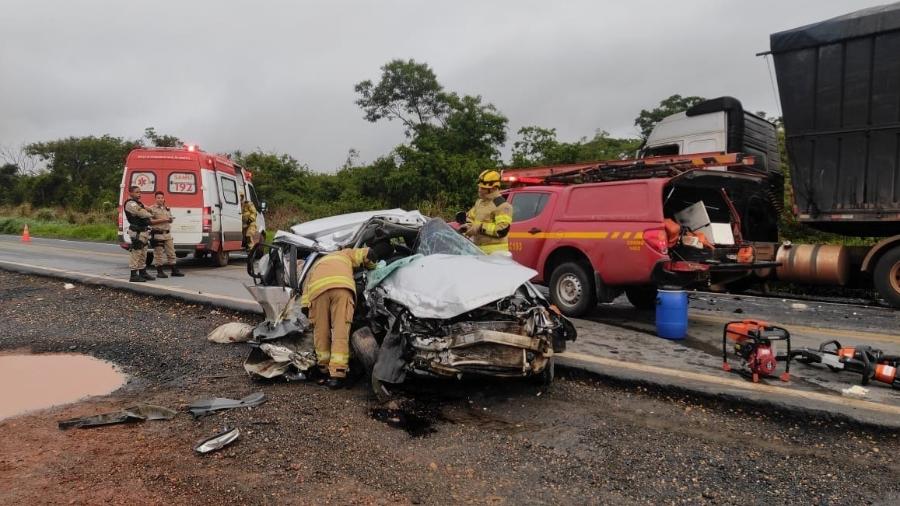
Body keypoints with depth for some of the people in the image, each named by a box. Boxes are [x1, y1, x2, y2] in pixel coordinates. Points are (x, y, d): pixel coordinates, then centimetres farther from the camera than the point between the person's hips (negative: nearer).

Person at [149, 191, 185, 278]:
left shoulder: (167, 209, 16)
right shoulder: (152, 209, -3)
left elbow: (170, 219, 22)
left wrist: (170, 219, -2)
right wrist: (162, 220, -17)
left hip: (167, 234, 6)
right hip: (157, 234, -6)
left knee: (171, 253, 7)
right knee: (158, 254, -2)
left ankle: (174, 270, 12)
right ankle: (159, 272, 5)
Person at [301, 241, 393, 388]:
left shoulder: (315, 265, 44)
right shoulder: (346, 253, 40)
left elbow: (305, 288, 29)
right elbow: (369, 255, 22)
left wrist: (309, 313, 28)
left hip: (318, 288, 2)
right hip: (342, 285, -2)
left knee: (321, 331, 14)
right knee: (341, 331, -2)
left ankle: (324, 369, 24)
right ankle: (337, 374, -7)